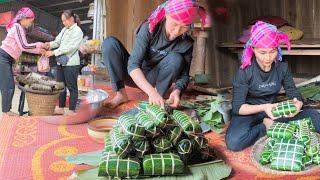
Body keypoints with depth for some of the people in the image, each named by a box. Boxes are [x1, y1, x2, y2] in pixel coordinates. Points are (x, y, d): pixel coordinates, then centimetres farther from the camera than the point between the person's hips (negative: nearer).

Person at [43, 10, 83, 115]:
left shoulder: (77, 31, -10)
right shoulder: (64, 30, 14)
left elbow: (69, 47, -18)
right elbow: (57, 41, 12)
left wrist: (53, 52, -20)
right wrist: (50, 44, -10)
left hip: (71, 63, -8)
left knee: (72, 87, 1)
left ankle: (72, 110, 8)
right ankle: (61, 108, 22)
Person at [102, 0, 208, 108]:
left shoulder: (186, 44, -15)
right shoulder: (149, 28, -23)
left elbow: (184, 75, -12)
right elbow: (133, 65, -32)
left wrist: (177, 91, -36)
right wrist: (151, 91, -47)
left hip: (153, 79, 1)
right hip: (135, 76, 0)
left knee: (176, 59, -28)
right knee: (110, 43, -24)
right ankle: (121, 95, -21)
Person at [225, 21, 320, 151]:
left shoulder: (282, 67, -7)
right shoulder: (245, 72, -18)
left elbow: (294, 94, -4)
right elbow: (237, 107, -18)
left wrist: (297, 103, -29)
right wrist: (263, 108, -35)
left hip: (273, 110, 3)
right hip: (249, 112, -3)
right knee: (234, 142, -35)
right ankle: (267, 126, -11)